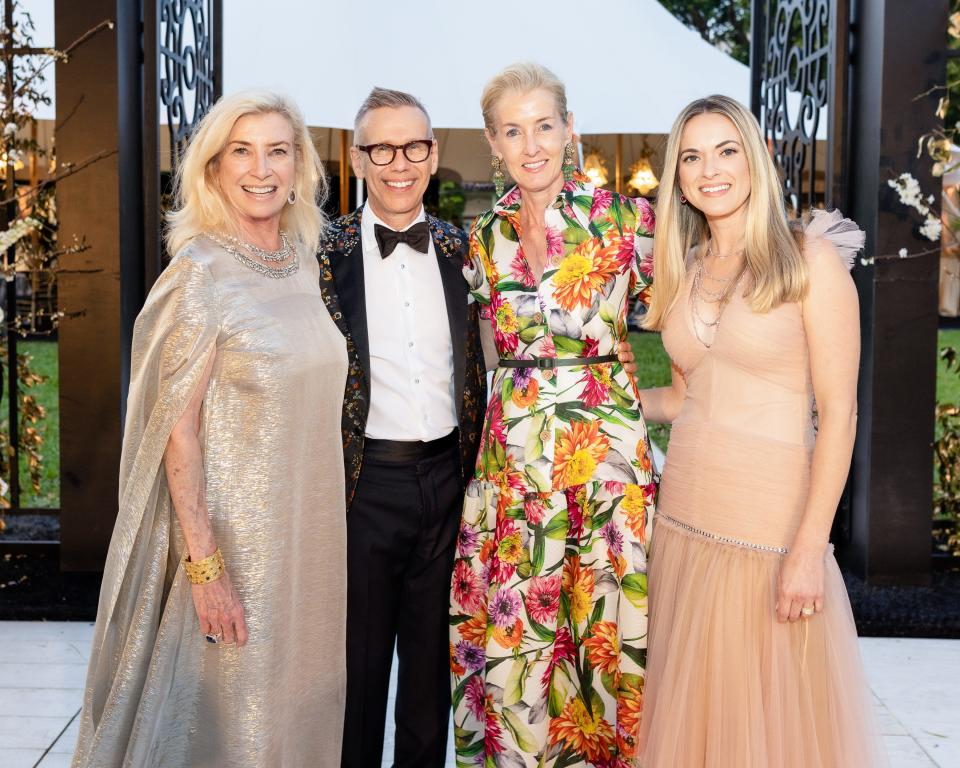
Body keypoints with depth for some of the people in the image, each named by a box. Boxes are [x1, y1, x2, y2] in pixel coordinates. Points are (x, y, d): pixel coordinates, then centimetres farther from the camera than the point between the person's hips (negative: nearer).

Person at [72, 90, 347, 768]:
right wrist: (203, 563, -18)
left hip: (310, 526, 6)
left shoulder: (304, 260, 6)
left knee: (301, 694, 18)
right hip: (233, 530, -6)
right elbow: (177, 427, -15)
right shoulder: (201, 273, -14)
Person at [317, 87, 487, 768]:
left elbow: (477, 369, 11)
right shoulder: (323, 252, -4)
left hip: (448, 478, 3)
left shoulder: (460, 249, 5)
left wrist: (475, 467, 7)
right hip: (362, 482, -2)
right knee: (357, 662, 12)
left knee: (432, 658, 16)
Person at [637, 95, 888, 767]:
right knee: (690, 712, 14)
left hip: (771, 525, -5)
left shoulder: (810, 259, -6)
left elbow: (838, 409, -11)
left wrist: (809, 548, -16)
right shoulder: (684, 271, 10)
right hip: (684, 516, 5)